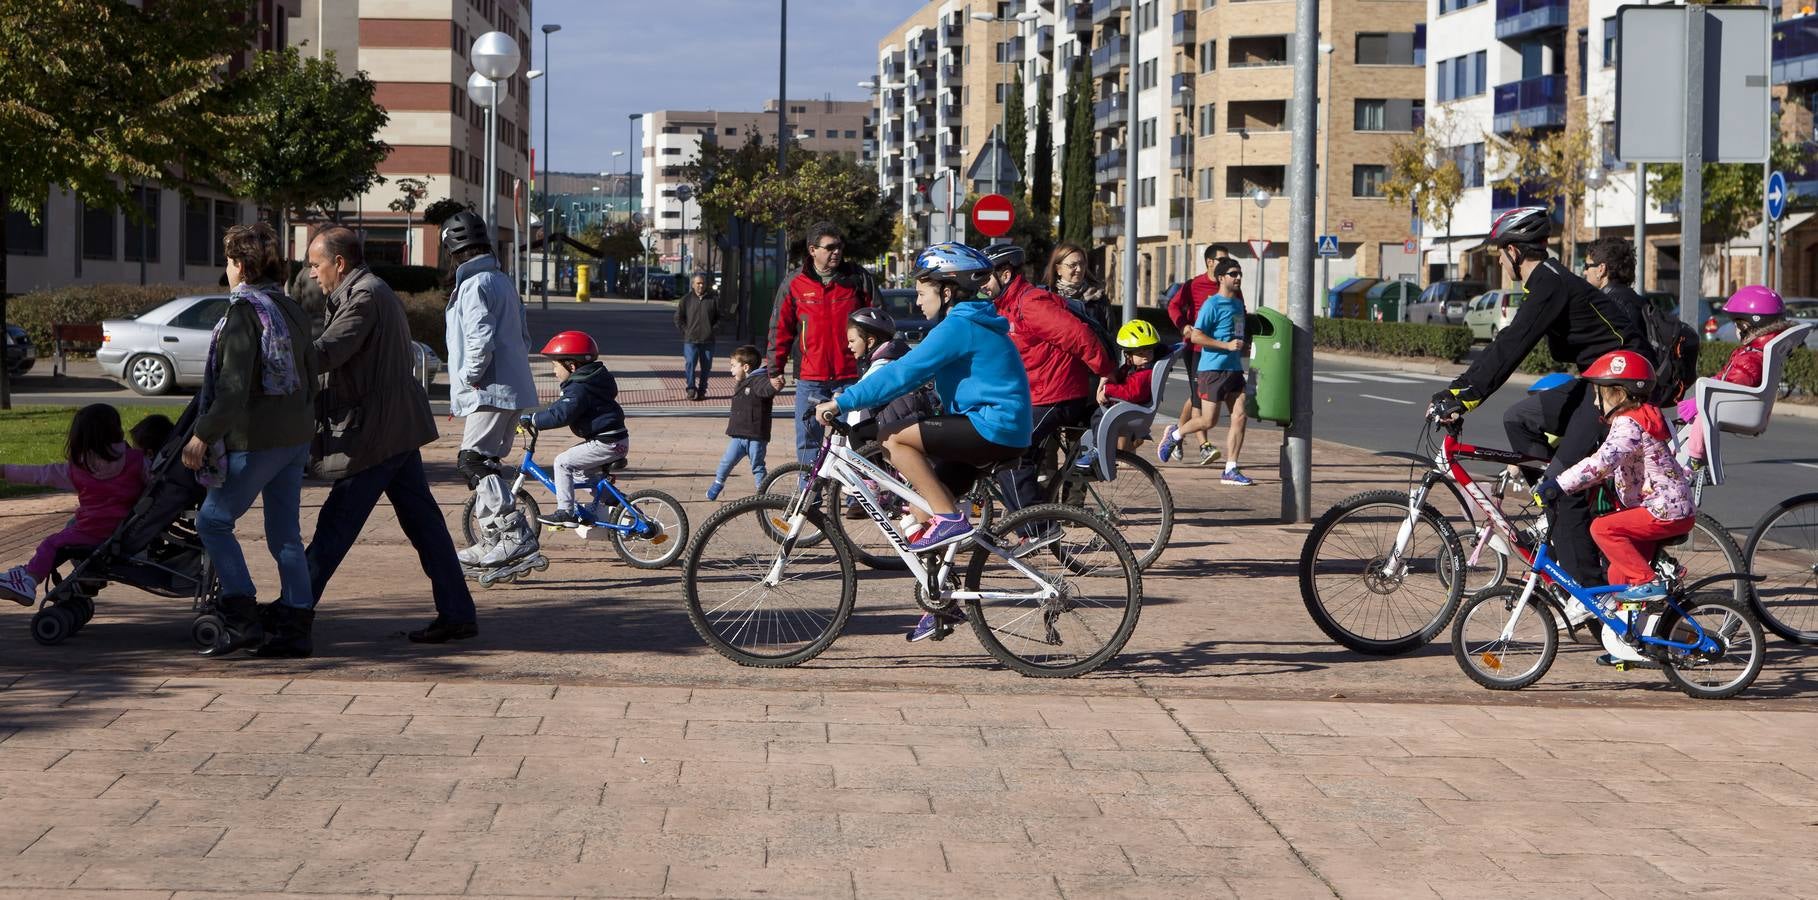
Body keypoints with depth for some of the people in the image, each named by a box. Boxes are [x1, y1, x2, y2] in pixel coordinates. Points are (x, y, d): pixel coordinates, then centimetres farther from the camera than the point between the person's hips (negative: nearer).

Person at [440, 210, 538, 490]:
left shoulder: (474, 285, -13)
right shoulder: (503, 280, 17)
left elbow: (481, 341, -23)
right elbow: (524, 336, 21)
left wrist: (466, 378, -11)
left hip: (490, 392, -10)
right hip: (516, 387, 10)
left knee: (472, 461, -8)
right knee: (487, 463, 16)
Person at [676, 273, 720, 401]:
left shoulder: (713, 300, 6)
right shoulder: (686, 300, 4)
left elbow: (719, 318, 13)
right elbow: (678, 318, 8)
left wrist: (713, 329, 0)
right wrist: (686, 331, -1)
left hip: (708, 341, 2)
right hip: (690, 341, -2)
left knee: (706, 366, 4)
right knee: (690, 364, -12)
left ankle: (701, 391, 13)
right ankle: (690, 389, -5)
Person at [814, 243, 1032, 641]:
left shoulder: (959, 326, -13)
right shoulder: (969, 324, 19)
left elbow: (904, 373, -20)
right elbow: (912, 367, 25)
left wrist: (843, 402, -18)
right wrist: (853, 399, 19)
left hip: (992, 429, -10)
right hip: (996, 432, 10)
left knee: (893, 437, -16)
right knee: (921, 509, 11)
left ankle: (949, 519, -15)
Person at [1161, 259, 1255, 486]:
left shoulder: (1238, 304, 16)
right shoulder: (1213, 304, -10)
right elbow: (1196, 336, -16)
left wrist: (1246, 348, 12)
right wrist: (1227, 345, -20)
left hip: (1235, 369, 7)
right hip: (1213, 369, -7)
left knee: (1240, 417, -3)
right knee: (1208, 421, -4)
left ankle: (1230, 470, 0)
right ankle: (1175, 435, 24)